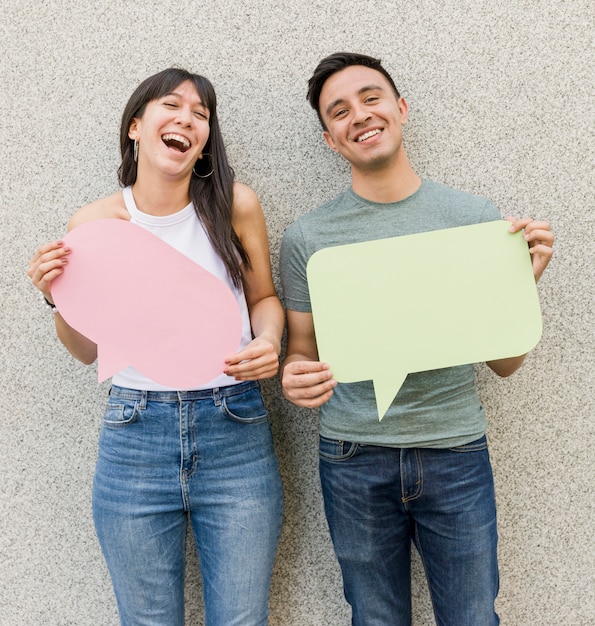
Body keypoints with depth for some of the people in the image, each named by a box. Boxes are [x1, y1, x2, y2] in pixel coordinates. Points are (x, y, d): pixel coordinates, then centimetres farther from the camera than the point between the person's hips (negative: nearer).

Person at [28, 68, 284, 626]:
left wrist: (268, 340, -9)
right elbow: (88, 349, 9)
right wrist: (57, 299, -10)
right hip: (134, 437, 1)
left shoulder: (235, 205, -3)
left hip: (236, 434, 0)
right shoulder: (93, 224, -1)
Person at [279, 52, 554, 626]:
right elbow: (302, 352, 4)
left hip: (457, 451, 1)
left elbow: (504, 363, 1)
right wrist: (295, 380, -18)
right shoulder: (307, 238, -4)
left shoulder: (475, 216, -2)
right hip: (354, 457, 0)